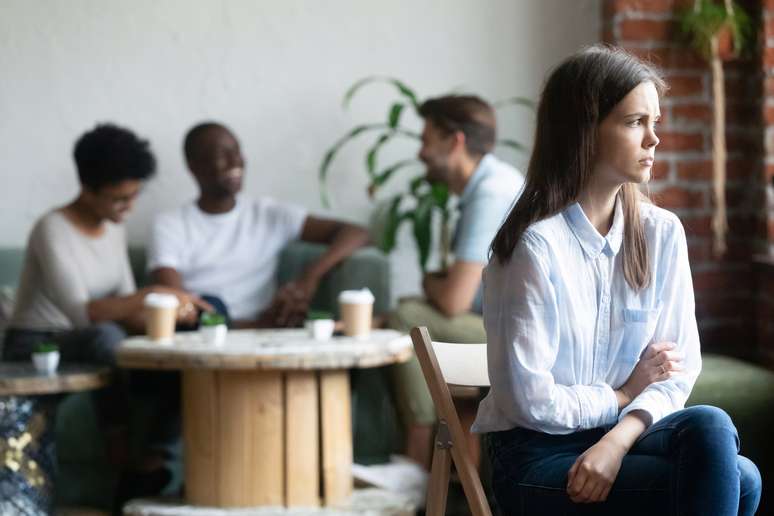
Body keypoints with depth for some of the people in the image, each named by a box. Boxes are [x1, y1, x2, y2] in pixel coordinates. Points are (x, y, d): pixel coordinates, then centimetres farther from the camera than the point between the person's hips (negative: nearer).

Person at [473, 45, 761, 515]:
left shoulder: (662, 233, 2)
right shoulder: (536, 244, -15)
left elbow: (680, 367, 1)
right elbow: (528, 400, -16)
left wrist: (617, 439, -17)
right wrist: (624, 395, -2)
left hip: (623, 434, 5)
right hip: (537, 458, -5)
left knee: (711, 428, -29)